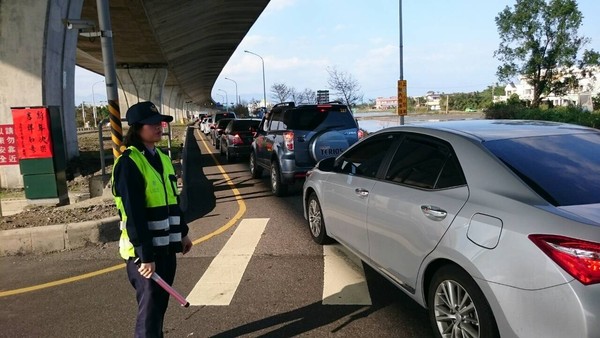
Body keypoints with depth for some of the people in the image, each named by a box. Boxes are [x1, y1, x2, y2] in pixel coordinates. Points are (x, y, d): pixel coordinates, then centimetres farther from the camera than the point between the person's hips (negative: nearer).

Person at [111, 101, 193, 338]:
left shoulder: (162, 158, 10)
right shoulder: (128, 163, -16)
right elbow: (134, 215, -20)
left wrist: (182, 232, 19)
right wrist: (145, 256, -21)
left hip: (166, 245, 8)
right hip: (144, 250, -7)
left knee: (160, 303, 18)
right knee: (150, 307, 2)